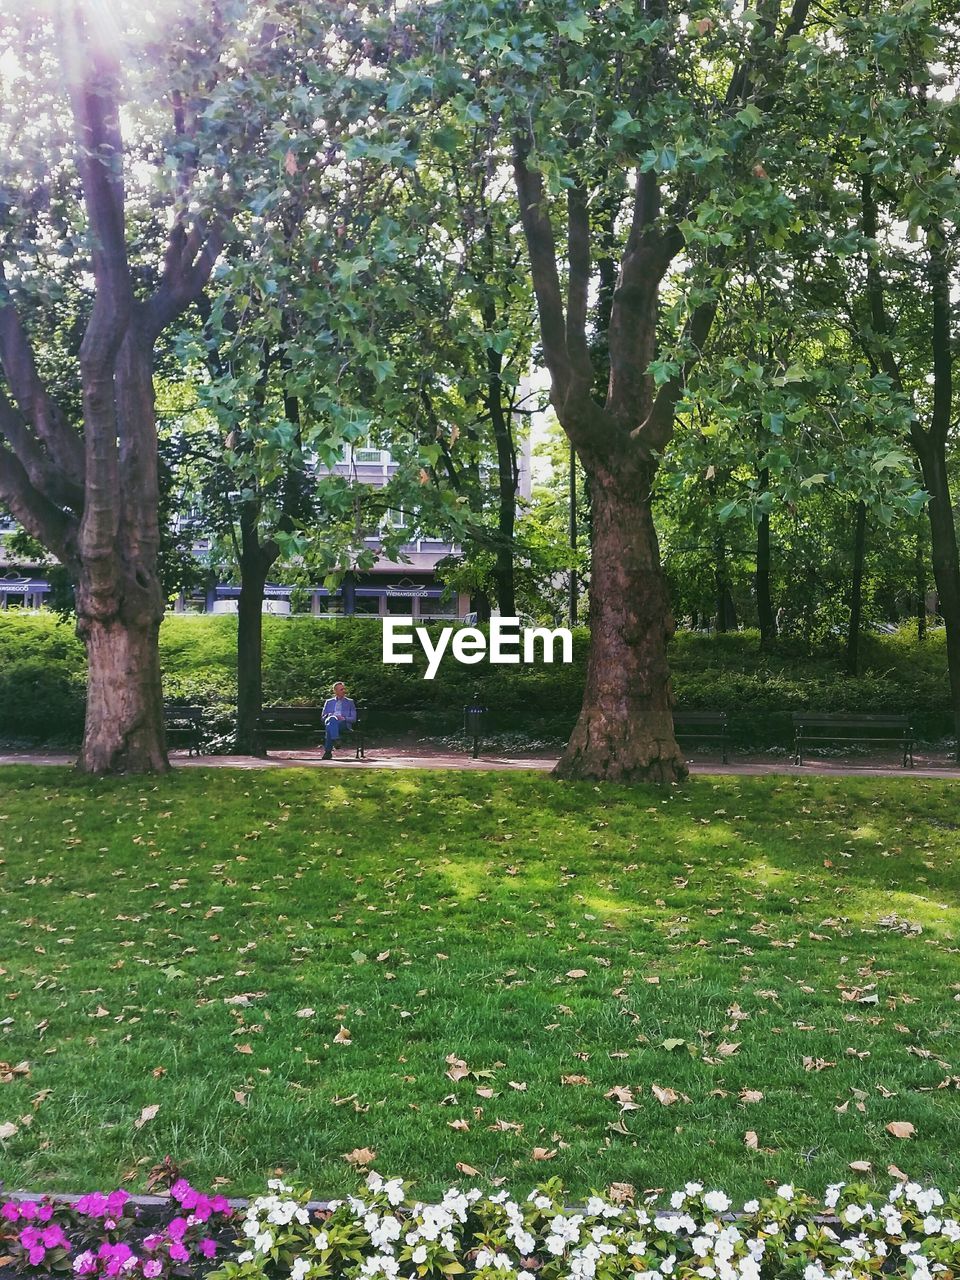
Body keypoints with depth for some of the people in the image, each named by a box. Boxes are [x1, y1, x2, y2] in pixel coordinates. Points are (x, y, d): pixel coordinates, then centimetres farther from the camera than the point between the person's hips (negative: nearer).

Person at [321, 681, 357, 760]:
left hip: (344, 724, -1)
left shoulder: (350, 702, 23)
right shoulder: (329, 702, 27)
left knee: (330, 727, -39)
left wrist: (344, 718, -8)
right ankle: (336, 740, -51)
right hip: (329, 721, 1)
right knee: (332, 718, -40)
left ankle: (328, 751, -43)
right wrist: (329, 716, -5)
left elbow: (353, 719, 14)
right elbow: (323, 717, 20)